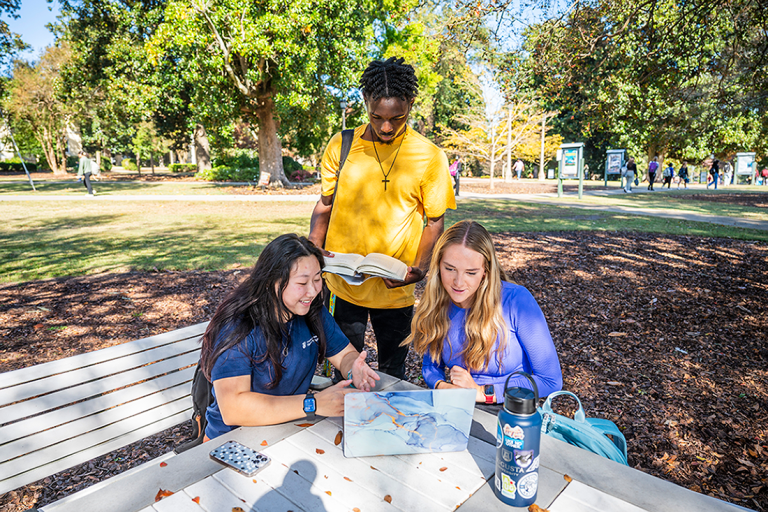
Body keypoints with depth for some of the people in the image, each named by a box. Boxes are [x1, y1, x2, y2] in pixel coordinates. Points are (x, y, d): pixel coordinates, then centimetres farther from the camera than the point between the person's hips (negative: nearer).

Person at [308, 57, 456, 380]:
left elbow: (434, 220, 2)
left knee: (392, 374, 14)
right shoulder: (341, 146, 0)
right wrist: (314, 248, -8)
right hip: (343, 282, 1)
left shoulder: (430, 156, -3)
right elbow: (325, 205, 9)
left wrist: (421, 267, -14)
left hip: (396, 289, -1)